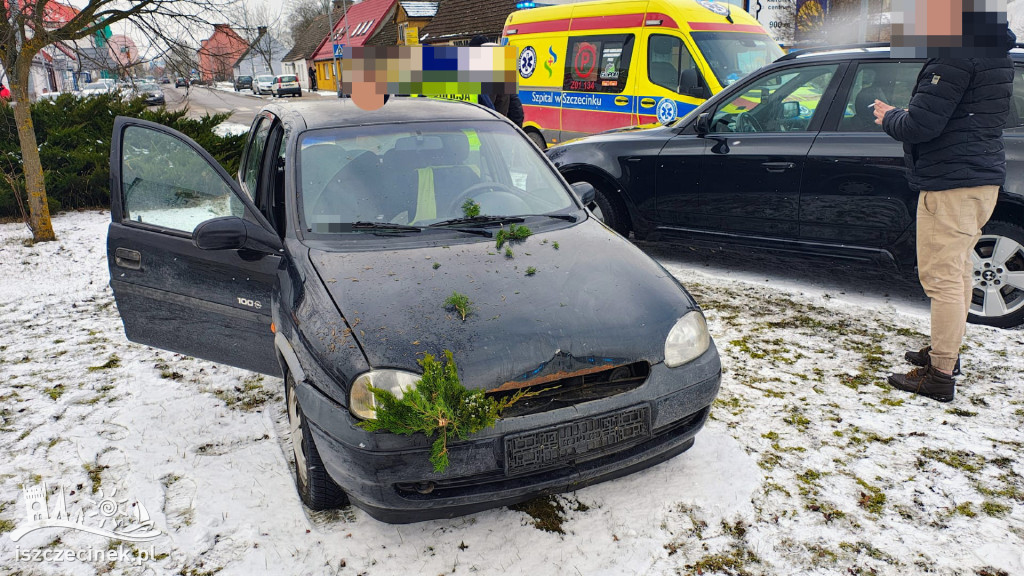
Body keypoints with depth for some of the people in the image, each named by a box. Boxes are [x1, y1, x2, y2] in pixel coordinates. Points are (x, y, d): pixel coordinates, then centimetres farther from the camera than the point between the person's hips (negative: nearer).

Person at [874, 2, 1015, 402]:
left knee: (942, 278, -6)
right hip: (984, 178, 11)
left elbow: (920, 125, -22)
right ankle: (947, 351, 34)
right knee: (958, 271, 20)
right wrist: (903, 116, 11)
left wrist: (888, 118, -2)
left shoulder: (956, 54, -18)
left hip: (950, 183, -10)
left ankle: (939, 377, 0)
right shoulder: (996, 53, 15)